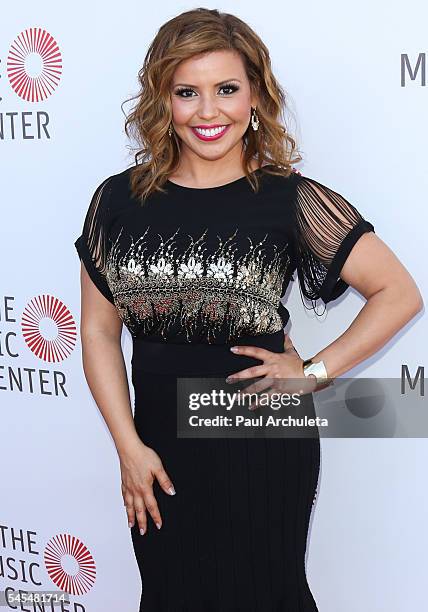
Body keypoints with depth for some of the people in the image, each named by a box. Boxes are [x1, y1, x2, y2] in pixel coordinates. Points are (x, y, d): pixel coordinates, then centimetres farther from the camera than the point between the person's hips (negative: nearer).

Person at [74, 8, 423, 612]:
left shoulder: (292, 200, -9)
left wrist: (314, 371, -10)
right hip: (160, 443, 3)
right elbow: (99, 329, 1)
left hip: (264, 444, -2)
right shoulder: (120, 200, -2)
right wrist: (130, 447, -3)